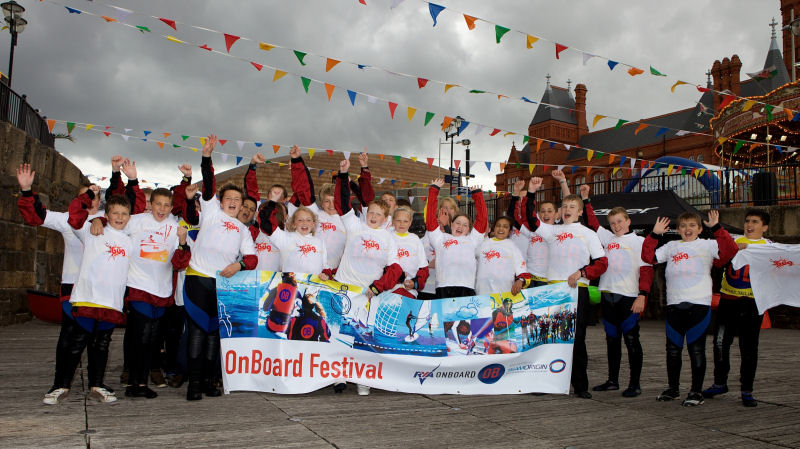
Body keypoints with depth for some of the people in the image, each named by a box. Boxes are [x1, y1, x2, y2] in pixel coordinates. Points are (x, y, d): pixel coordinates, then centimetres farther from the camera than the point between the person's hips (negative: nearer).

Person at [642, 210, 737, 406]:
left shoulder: (707, 245, 5)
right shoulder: (672, 247, 14)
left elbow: (730, 250, -11)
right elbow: (649, 257, 7)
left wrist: (716, 228, -16)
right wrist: (654, 234, 1)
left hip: (699, 304, -4)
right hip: (674, 304, 4)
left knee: (696, 349, 0)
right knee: (673, 348, 10)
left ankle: (696, 391, 10)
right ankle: (673, 388, 23)